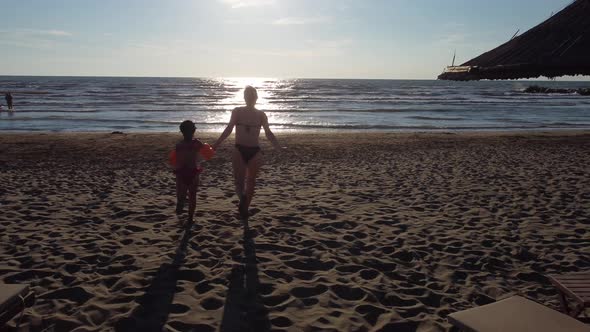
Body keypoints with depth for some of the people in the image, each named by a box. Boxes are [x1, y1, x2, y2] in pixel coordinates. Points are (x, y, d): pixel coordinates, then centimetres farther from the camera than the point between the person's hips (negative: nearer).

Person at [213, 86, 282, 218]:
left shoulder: (261, 115, 6)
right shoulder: (237, 111, 4)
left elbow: (268, 133, 7)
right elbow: (229, 129, 3)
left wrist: (279, 148, -4)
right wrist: (216, 144, -5)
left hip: (255, 151, 1)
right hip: (239, 150, -1)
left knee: (251, 181, 7)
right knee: (239, 180, -17)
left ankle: (245, 208, 17)